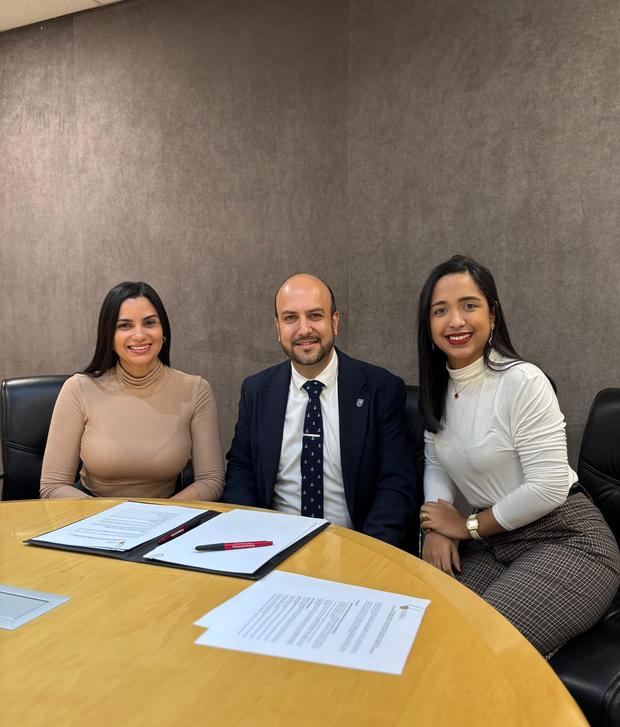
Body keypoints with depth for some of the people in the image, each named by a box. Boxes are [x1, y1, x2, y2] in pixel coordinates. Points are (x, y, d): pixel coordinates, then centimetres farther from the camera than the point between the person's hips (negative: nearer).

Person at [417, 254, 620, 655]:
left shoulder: (523, 381, -19)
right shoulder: (437, 388, 3)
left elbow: (548, 489, -21)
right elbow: (437, 464, 10)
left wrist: (467, 526, -10)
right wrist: (437, 528, -9)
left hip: (566, 541, -6)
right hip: (493, 542, 6)